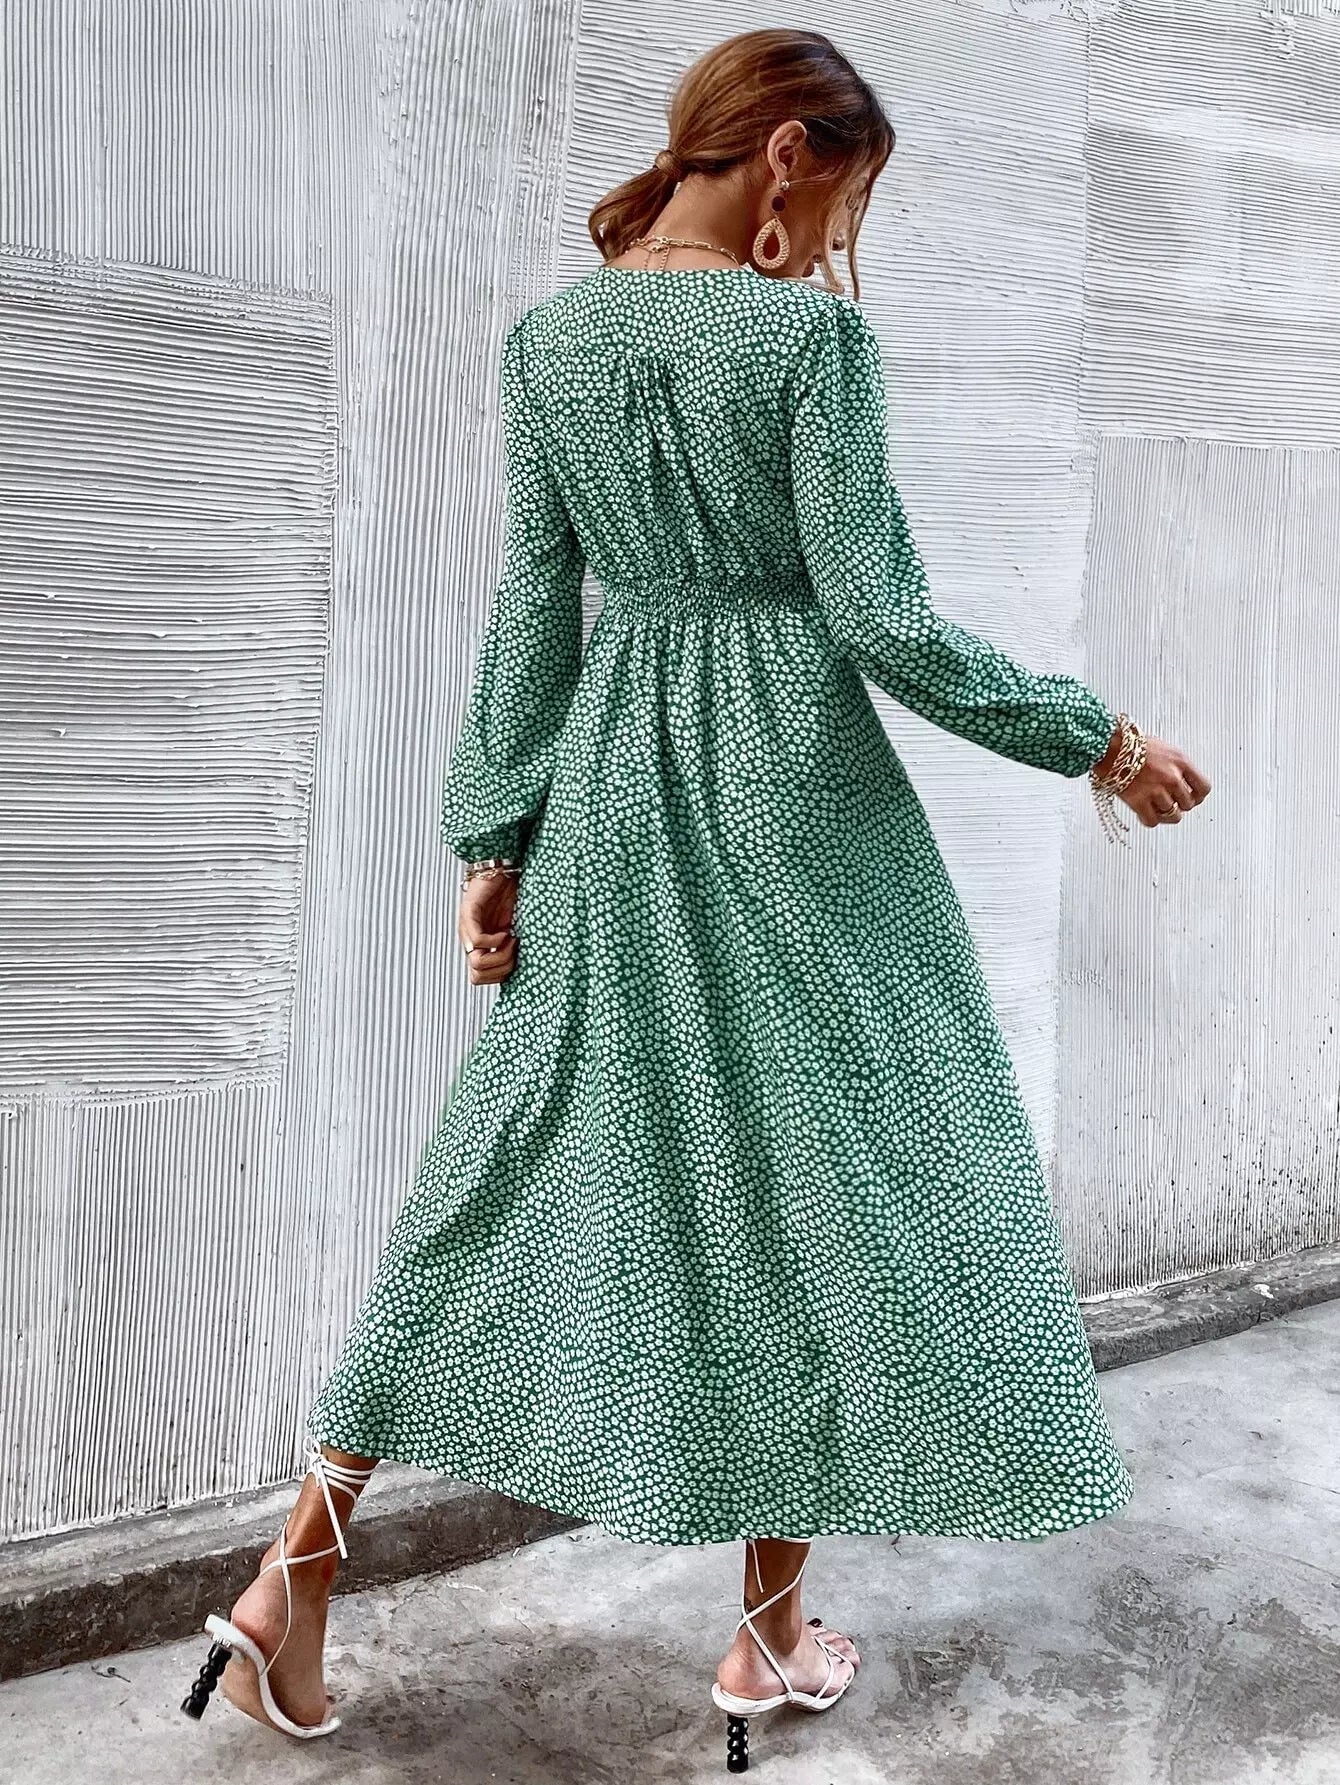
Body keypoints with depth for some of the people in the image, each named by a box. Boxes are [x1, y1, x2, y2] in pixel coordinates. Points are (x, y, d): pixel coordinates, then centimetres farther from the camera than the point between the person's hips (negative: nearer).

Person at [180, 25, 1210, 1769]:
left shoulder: (546, 335, 6)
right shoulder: (813, 331, -9)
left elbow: (532, 607, 5)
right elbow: (882, 621, -12)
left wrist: (495, 835, 7)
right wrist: (1099, 740, -2)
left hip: (608, 781, 5)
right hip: (794, 778, -4)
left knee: (521, 1155, 13)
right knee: (816, 1164, 9)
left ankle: (300, 1570, 15)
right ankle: (772, 1633, 21)